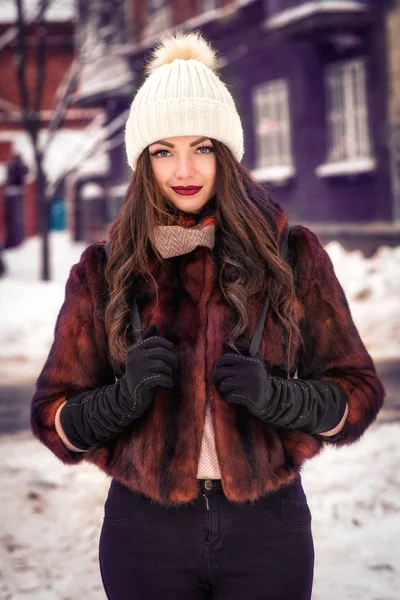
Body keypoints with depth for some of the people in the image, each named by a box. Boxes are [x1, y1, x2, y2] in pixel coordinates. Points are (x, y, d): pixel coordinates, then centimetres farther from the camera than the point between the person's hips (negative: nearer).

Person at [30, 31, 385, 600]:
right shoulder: (103, 273, 1)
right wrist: (125, 396, -17)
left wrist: (275, 397, -17)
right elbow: (55, 422, 3)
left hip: (267, 528, 0)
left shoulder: (293, 255, 0)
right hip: (147, 530, 0)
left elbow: (358, 393, 3)